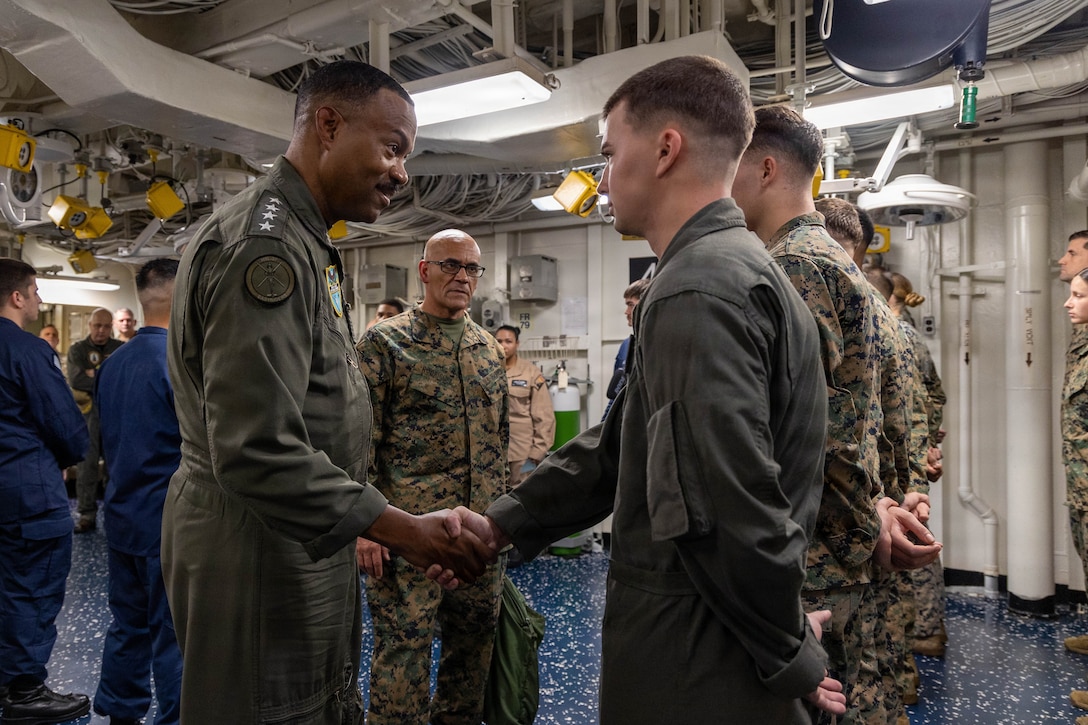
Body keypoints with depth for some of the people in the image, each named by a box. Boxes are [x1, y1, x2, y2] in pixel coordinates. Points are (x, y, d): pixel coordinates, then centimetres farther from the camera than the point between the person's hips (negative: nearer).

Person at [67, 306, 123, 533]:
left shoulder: (121, 349, 9)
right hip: (88, 412, -1)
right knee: (87, 463, 0)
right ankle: (87, 514, 6)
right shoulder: (77, 349, 5)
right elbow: (76, 379, -11)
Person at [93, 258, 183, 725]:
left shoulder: (112, 362, 6)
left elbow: (106, 440, 15)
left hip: (123, 515, 8)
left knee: (129, 624, 20)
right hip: (171, 521, -8)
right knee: (175, 635, 4)